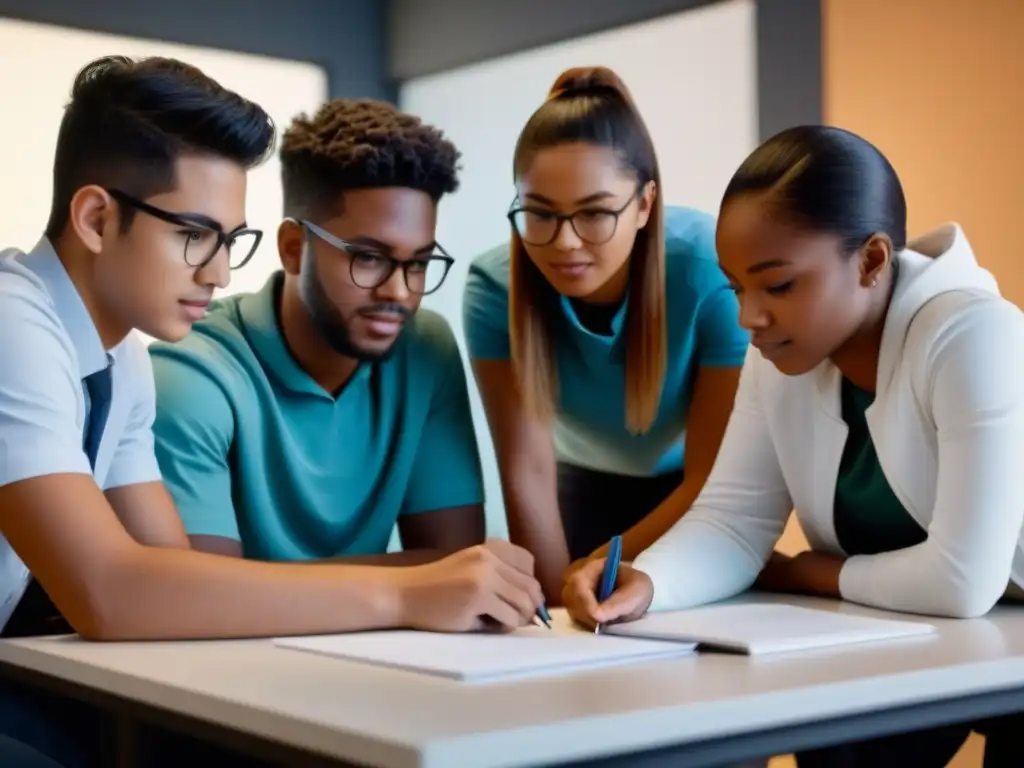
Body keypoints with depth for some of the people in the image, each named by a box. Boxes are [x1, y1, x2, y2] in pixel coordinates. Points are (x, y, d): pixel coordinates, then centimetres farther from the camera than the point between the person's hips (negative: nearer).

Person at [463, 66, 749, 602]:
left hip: (694, 492, -1)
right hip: (585, 485, 1)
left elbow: (716, 476, -24)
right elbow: (526, 473, -24)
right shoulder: (495, 287, -26)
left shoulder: (713, 269, -32)